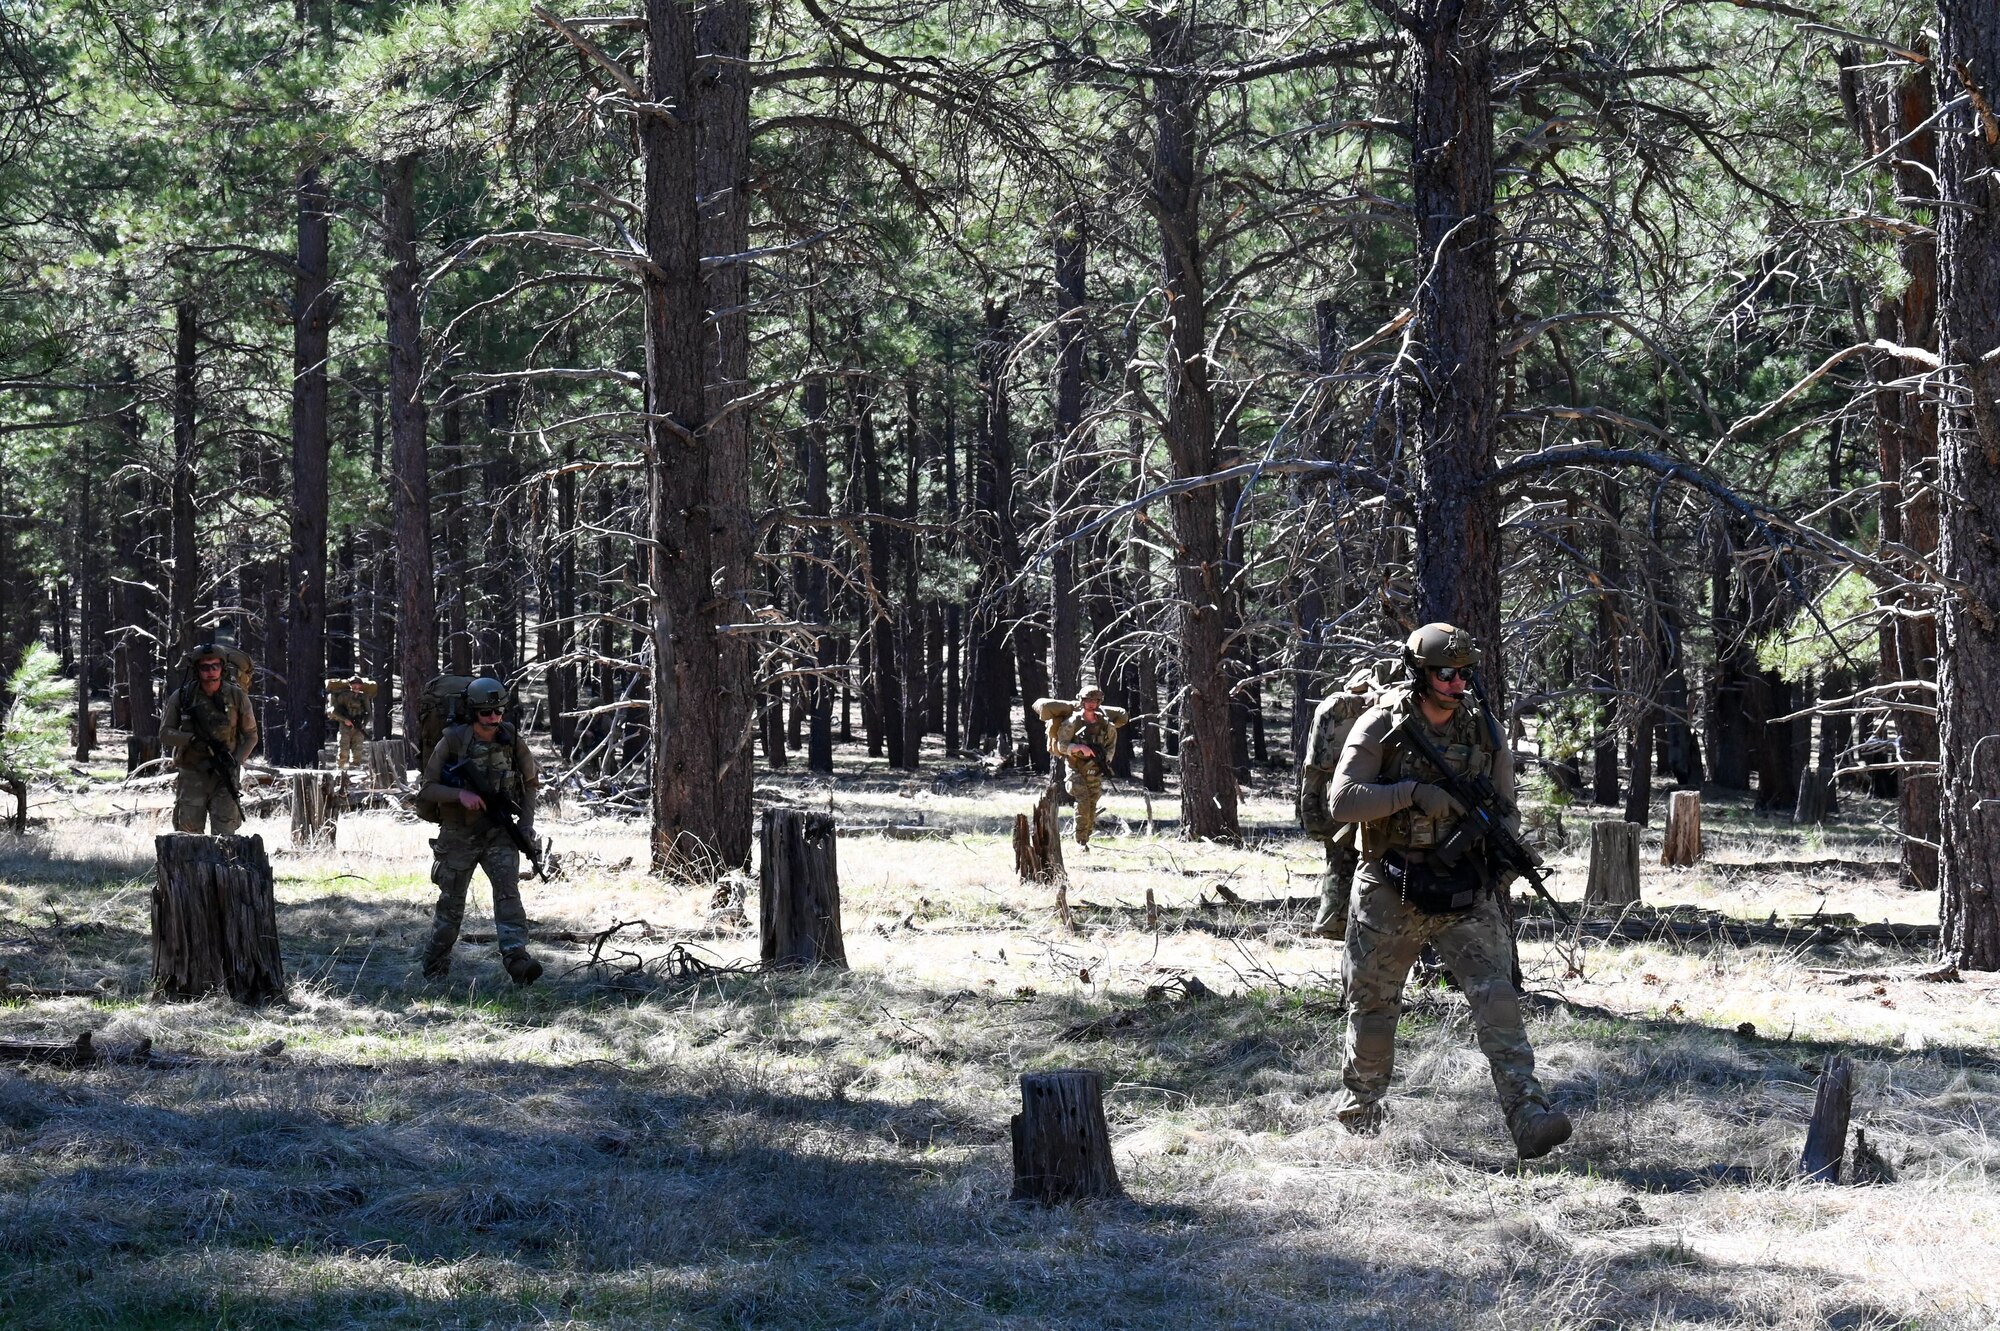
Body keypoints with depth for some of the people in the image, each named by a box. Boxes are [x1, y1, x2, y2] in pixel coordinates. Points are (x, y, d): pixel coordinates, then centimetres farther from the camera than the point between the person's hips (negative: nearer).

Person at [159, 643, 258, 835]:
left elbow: (251, 736, 8)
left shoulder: (237, 697, 0)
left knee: (224, 836, -10)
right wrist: (194, 740, -17)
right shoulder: (181, 697, -1)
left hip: (224, 776, 0)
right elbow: (165, 734, 0)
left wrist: (235, 762, -9)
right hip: (191, 776, 0)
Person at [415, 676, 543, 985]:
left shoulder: (512, 740, -3)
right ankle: (435, 969, 24)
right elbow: (426, 789, -9)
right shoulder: (452, 742, -11)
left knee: (508, 888, -19)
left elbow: (529, 782, 11)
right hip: (458, 835, -1)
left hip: (498, 833, 1)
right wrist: (459, 794, -26)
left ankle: (516, 959, -30)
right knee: (451, 903, 7)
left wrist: (527, 822, -1)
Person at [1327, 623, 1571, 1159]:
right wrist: (1414, 793, -21)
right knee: (1373, 1008, 10)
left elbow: (1505, 809, 14)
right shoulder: (1381, 727, -6)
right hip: (1391, 893, -1)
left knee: (1496, 997, -13)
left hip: (1466, 893, 1)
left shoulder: (1483, 730, 4)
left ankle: (1528, 1119, -21)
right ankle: (1358, 1119, 28)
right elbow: (1343, 800, -12)